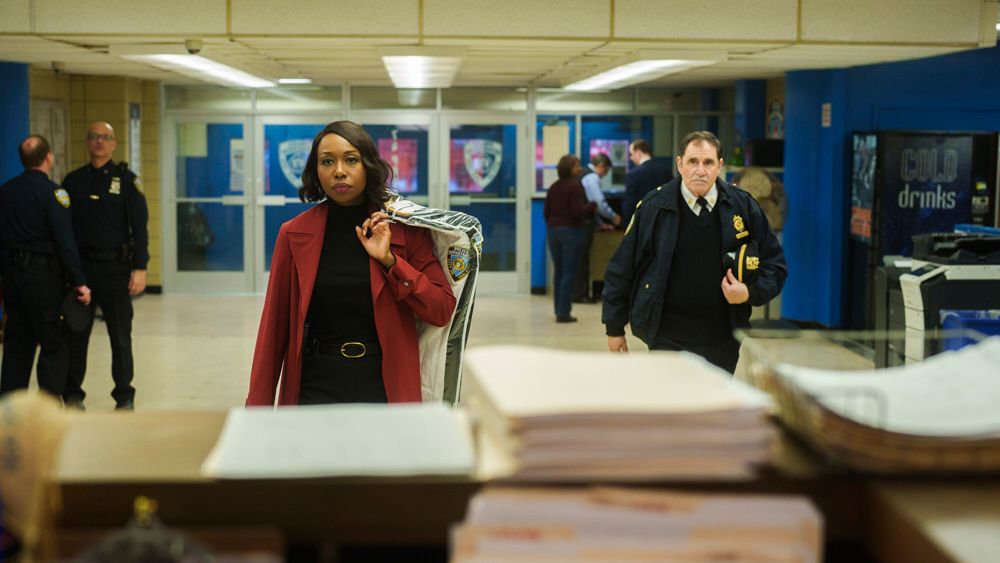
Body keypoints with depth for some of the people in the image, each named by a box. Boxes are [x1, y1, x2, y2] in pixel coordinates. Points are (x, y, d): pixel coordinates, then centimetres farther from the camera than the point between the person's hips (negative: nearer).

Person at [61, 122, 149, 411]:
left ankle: (124, 396, 15)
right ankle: (72, 393, 18)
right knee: (76, 333, 6)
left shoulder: (126, 179, 0)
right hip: (80, 265, 2)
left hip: (115, 267, -2)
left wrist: (139, 268, -10)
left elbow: (139, 226, -3)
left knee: (120, 335, 5)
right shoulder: (73, 180, 8)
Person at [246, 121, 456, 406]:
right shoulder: (294, 234, 0)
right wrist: (259, 407, -3)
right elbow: (274, 325, 1)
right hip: (316, 388, 0)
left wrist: (389, 260, -15)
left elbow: (442, 311, -5)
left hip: (385, 385, 0)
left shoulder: (404, 229, -1)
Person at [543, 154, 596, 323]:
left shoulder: (553, 187, 7)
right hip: (571, 231, -6)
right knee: (569, 272, -4)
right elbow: (577, 211, -19)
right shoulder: (575, 186, -12)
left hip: (553, 231, 6)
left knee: (559, 271, 14)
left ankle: (559, 310, 19)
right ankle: (563, 312, -7)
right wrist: (592, 205, -3)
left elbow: (546, 211, 11)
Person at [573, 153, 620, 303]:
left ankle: (580, 293, 15)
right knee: (582, 259, -5)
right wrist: (614, 217, -1)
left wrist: (600, 223, 25)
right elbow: (600, 203, -16)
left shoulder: (584, 174, 20)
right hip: (584, 223, -9)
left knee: (581, 258, 11)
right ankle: (579, 294, -1)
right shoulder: (592, 178, -11)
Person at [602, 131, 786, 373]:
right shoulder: (653, 207, -5)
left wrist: (751, 292, -10)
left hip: (722, 342, 3)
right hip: (668, 341, -3)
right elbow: (622, 269, 1)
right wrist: (614, 327, 4)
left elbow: (775, 263, 10)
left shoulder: (743, 207, 1)